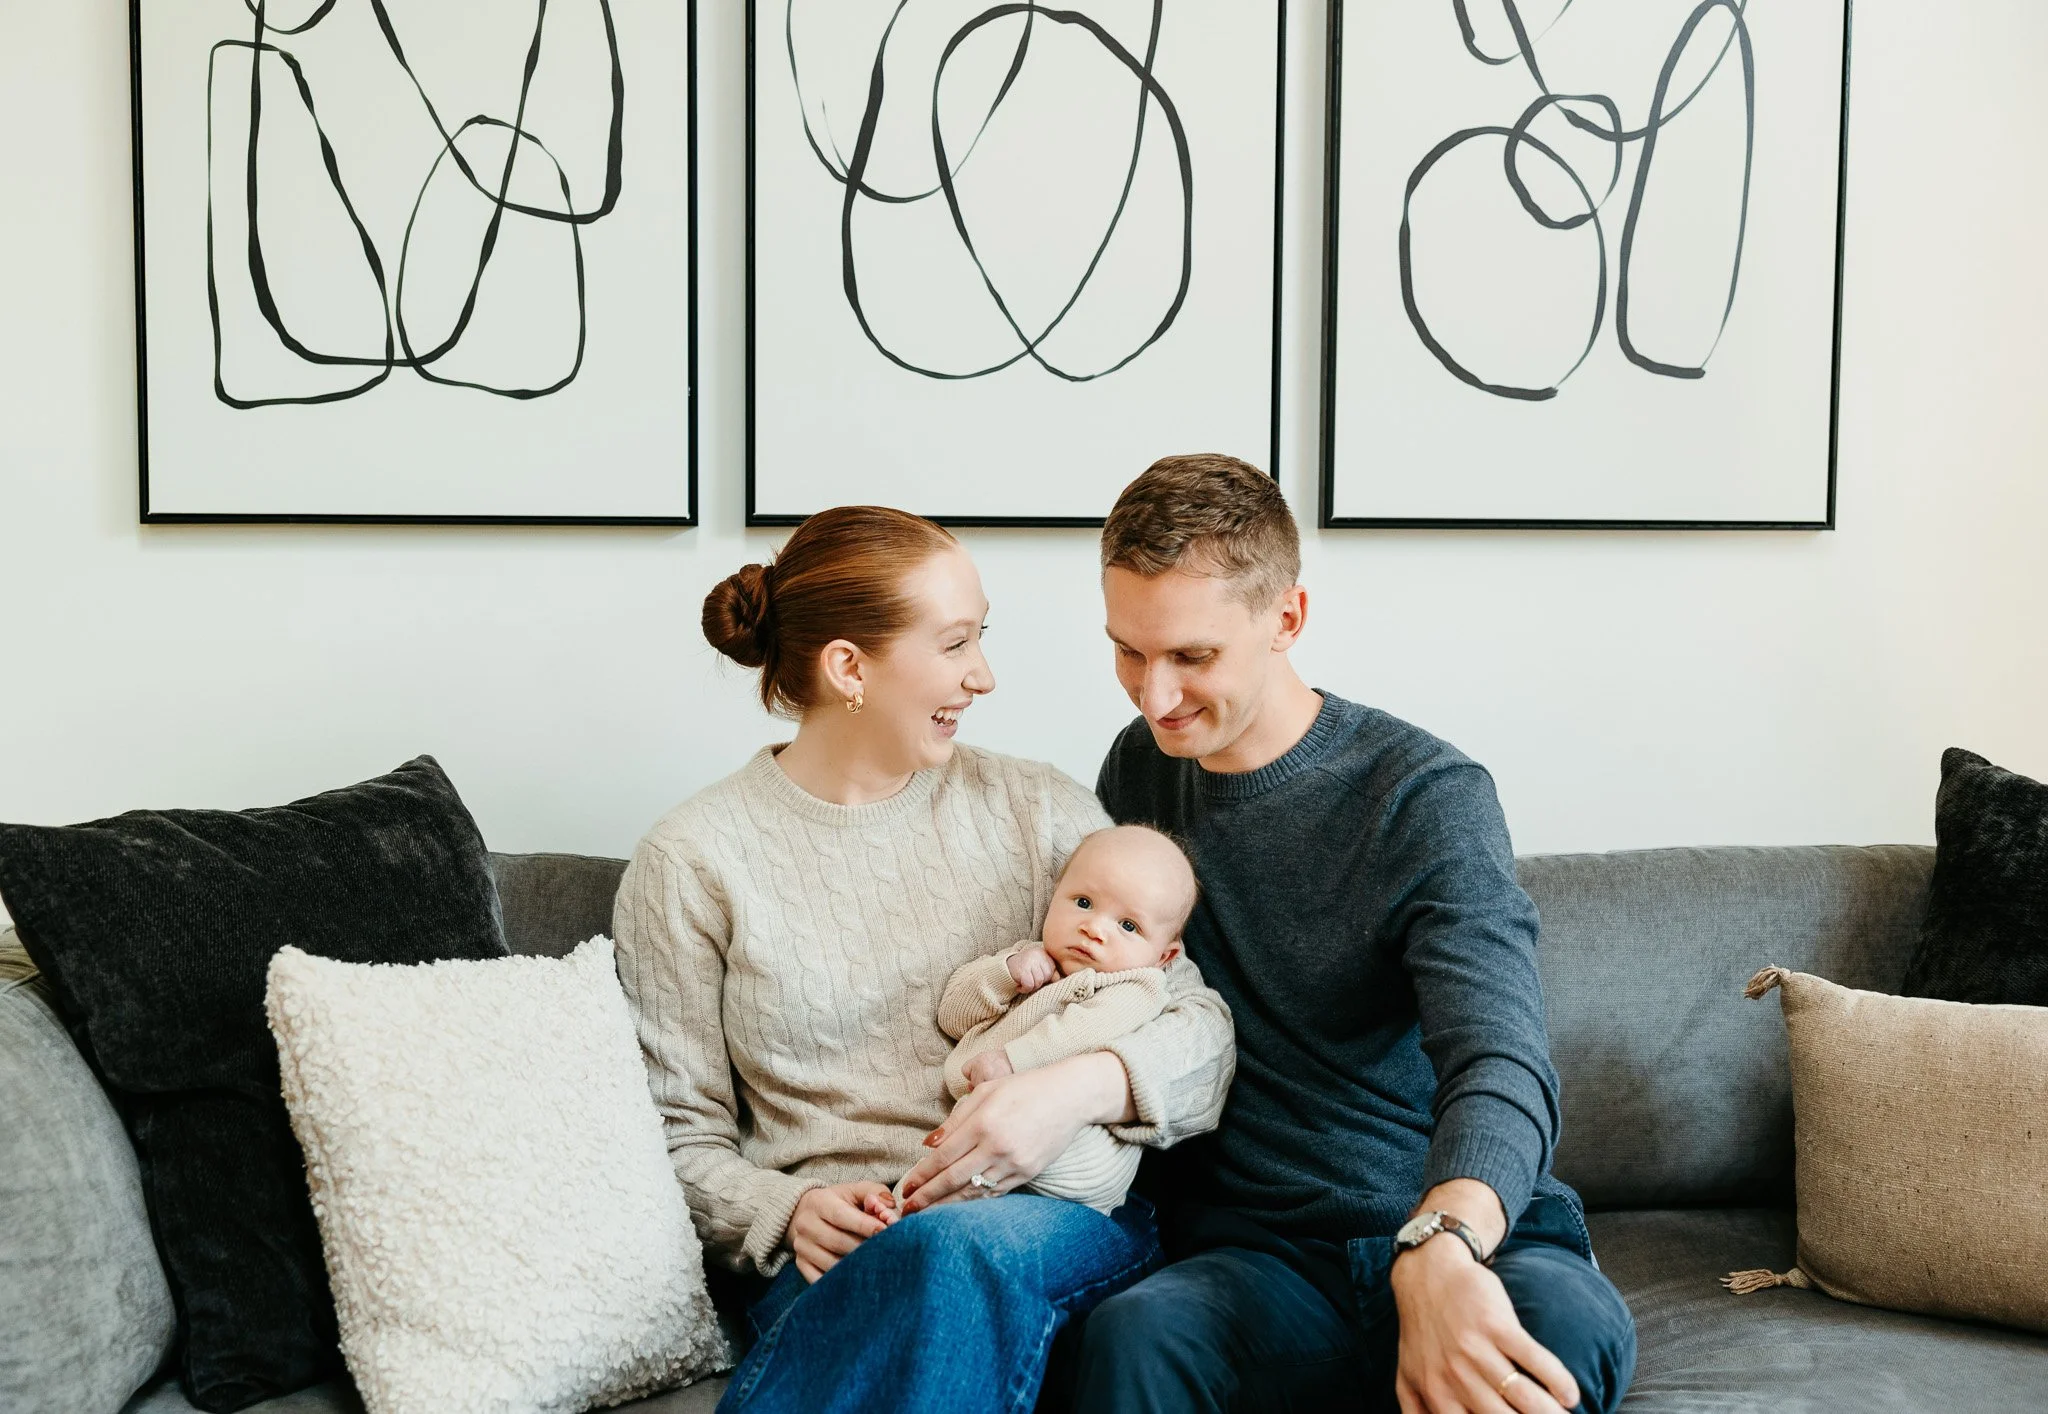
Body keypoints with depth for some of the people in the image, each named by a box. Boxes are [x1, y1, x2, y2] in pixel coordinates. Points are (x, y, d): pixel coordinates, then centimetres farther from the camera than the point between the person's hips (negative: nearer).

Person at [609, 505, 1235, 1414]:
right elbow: (682, 1137, 7)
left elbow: (1201, 1024, 7)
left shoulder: (1038, 812, 12)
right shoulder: (690, 863, 6)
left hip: (1067, 1219, 2)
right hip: (834, 1260, -2)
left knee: (972, 1243, -36)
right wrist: (788, 1213, -14)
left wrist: (1084, 1085, -14)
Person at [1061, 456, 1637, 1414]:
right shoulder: (1139, 770, 12)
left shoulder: (1426, 797, -6)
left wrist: (1441, 1247, -43)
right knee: (1134, 1333, -34)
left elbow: (1499, 1060, -21)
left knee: (1563, 1319, -37)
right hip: (1255, 1255, 2)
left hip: (1468, 1242, -2)